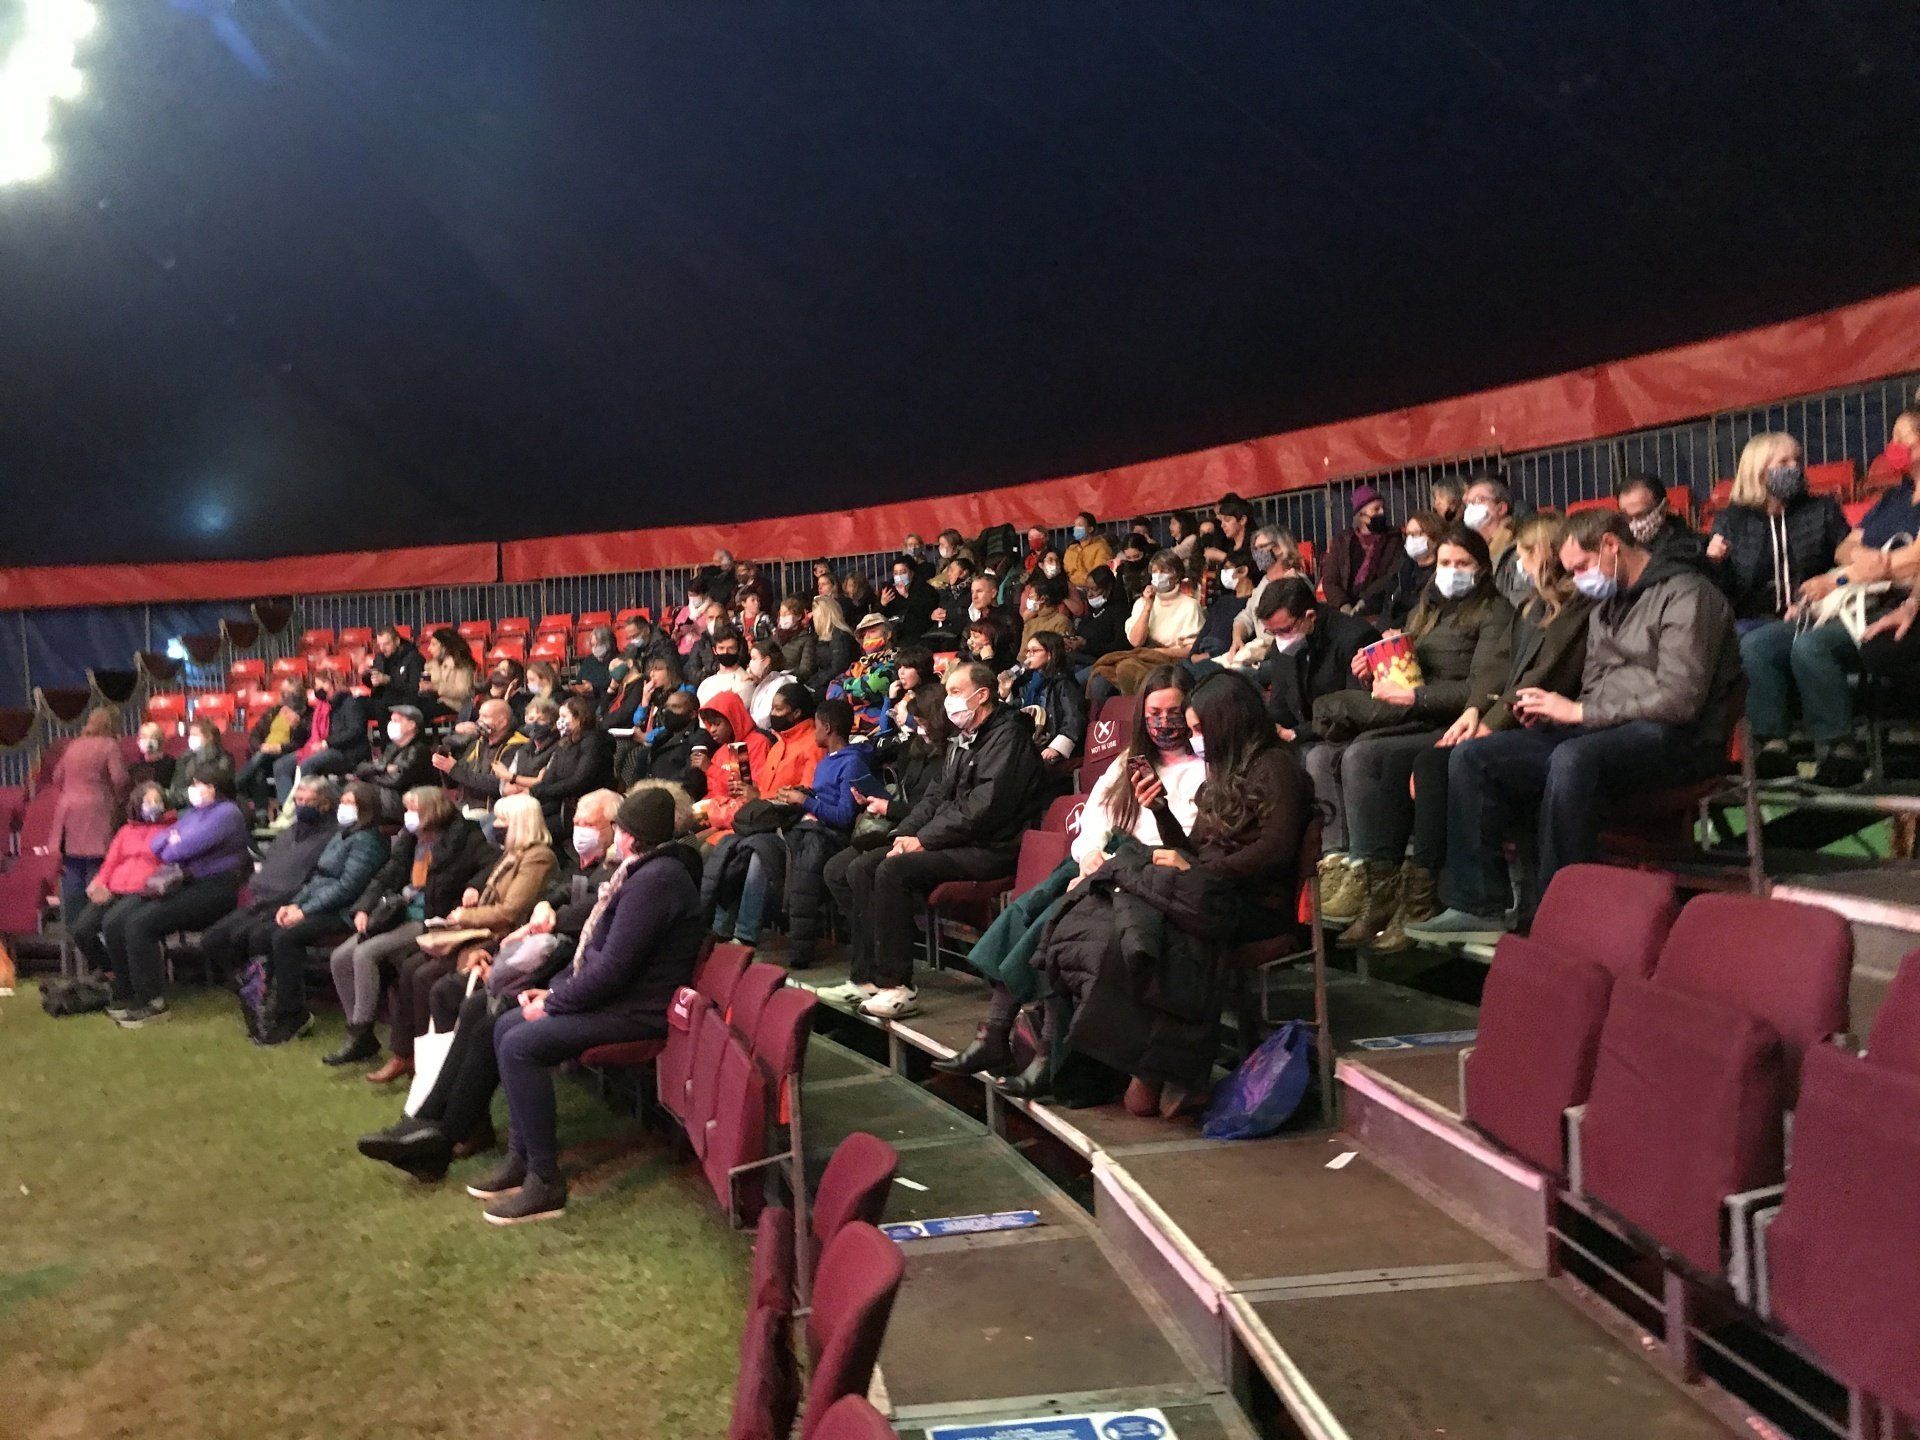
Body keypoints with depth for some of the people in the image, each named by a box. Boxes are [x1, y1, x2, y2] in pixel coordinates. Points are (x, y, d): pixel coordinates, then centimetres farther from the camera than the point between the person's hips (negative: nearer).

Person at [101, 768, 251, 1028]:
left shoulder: (227, 813, -7)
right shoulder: (192, 813, 23)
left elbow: (190, 846, -17)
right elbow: (155, 842, 18)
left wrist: (168, 850, 3)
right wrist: (169, 840, -4)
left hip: (211, 888, -9)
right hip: (182, 886, 9)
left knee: (141, 925, -25)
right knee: (114, 924, -2)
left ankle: (152, 1004, -16)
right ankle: (125, 996, 10)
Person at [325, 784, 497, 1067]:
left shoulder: (462, 839, -9)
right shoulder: (409, 840, 14)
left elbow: (495, 864, -20)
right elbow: (387, 876, 15)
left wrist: (472, 888, -33)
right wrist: (364, 908, 2)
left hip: (432, 921, -8)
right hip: (399, 915, 8)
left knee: (365, 954, -24)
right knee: (339, 958, -4)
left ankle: (360, 1036, -12)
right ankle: (358, 1032, 5)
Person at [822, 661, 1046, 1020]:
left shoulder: (1008, 737, -12)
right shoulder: (962, 740, 20)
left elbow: (982, 808, -21)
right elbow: (937, 795, 20)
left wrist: (924, 840, -17)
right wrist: (906, 833, 2)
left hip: (988, 849, -10)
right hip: (953, 842, 10)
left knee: (894, 872, -27)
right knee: (861, 869, -2)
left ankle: (897, 986, -22)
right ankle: (868, 975, -3)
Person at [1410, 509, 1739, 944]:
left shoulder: (1685, 595, -5)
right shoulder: (1606, 606, 23)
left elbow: (1678, 699, -18)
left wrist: (1580, 712, -14)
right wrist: (1553, 709, 1)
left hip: (1673, 738, -8)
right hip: (1600, 732, 9)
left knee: (1572, 758, -40)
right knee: (1471, 756, -7)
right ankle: (1476, 905, -11)